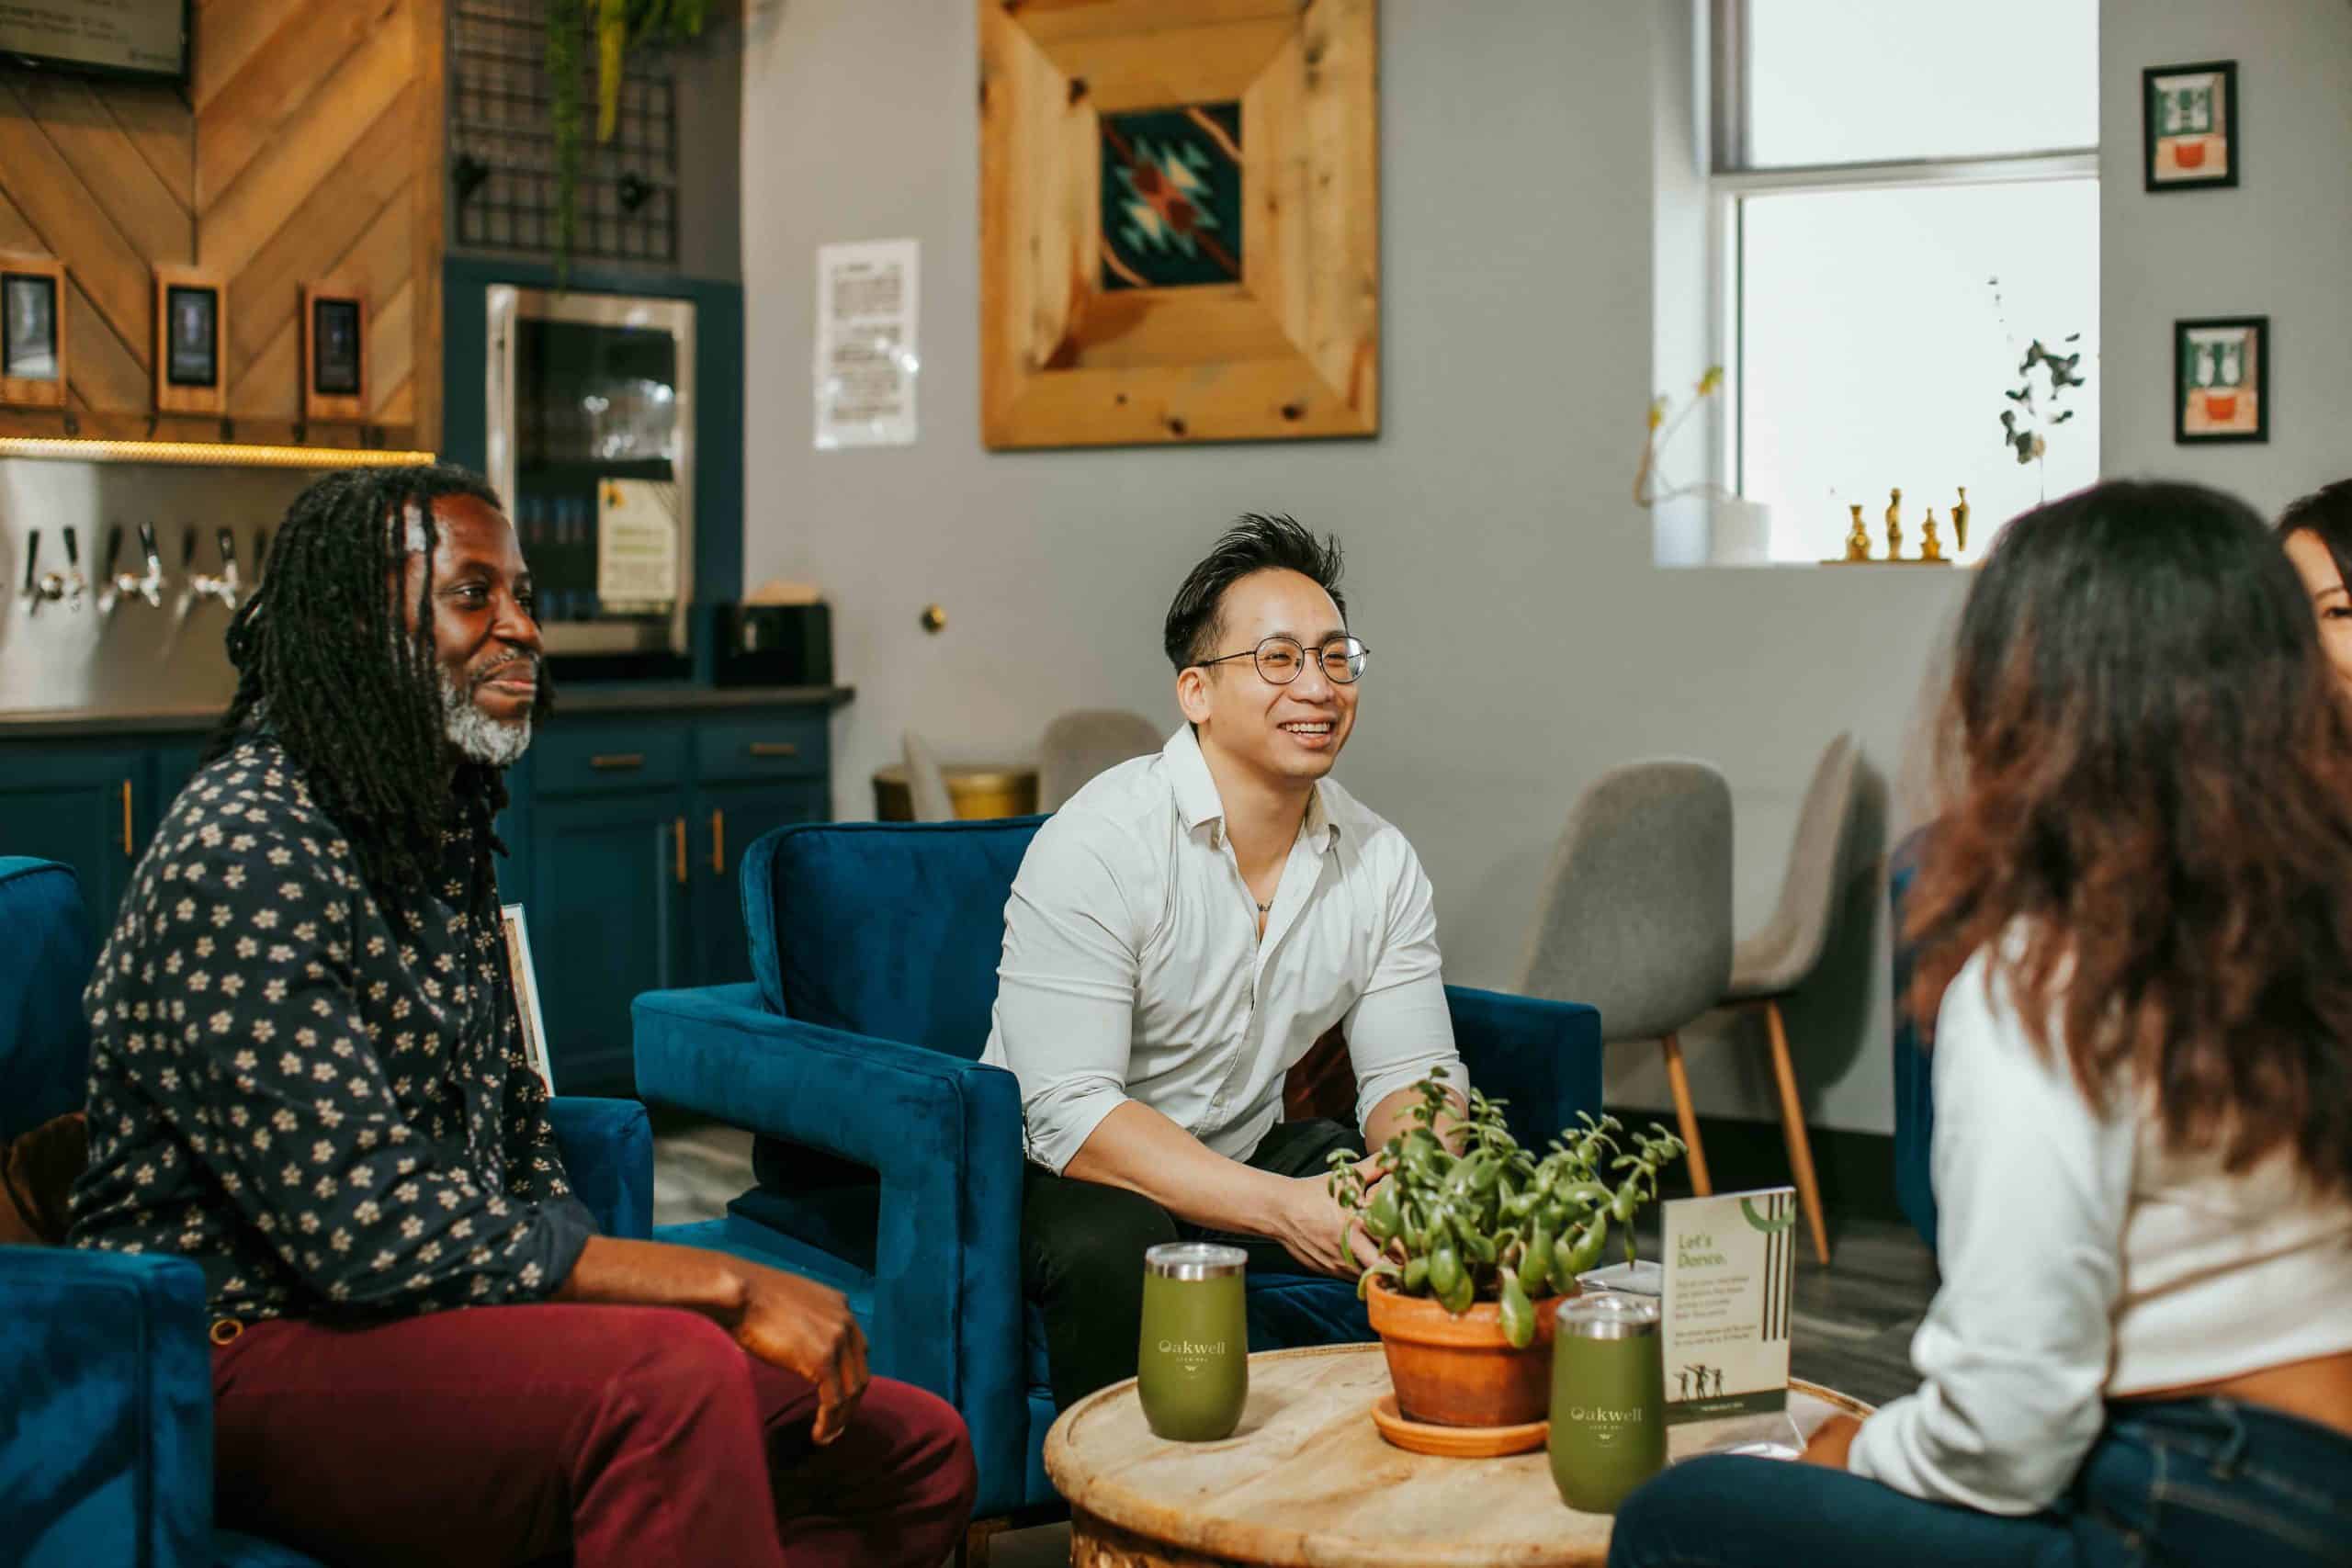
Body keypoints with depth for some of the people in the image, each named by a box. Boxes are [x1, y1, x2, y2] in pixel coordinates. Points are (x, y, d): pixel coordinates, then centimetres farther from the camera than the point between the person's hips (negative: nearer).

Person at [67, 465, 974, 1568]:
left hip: (444, 1310, 9)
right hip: (262, 1349, -9)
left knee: (920, 1457, 1)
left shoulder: (436, 827, 12)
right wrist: (726, 1288, -22)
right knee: (677, 1376, -36)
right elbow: (366, 1229, -25)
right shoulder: (241, 854, -17)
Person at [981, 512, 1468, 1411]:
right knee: (1114, 1250, -36)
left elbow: (1410, 1073, 3)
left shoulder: (1381, 863, -2)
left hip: (1252, 1152, 6)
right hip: (1074, 1172, -5)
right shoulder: (1096, 846, -21)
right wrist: (1281, 1208, -35)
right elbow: (1069, 1113, -25)